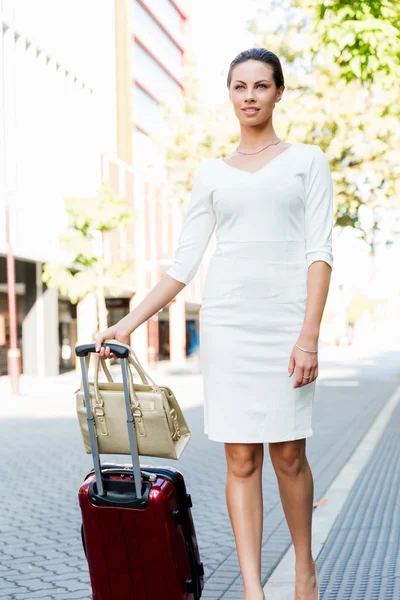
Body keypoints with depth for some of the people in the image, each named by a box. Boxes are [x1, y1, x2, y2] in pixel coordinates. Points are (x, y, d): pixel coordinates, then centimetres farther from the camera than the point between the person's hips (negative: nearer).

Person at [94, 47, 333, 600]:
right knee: (241, 458, -1)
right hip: (228, 320, 2)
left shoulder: (306, 160, 7)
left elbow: (319, 250, -2)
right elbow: (183, 264, 12)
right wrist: (129, 323, 5)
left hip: (286, 319, -2)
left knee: (288, 454, 1)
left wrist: (310, 335, -12)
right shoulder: (212, 173, 14)